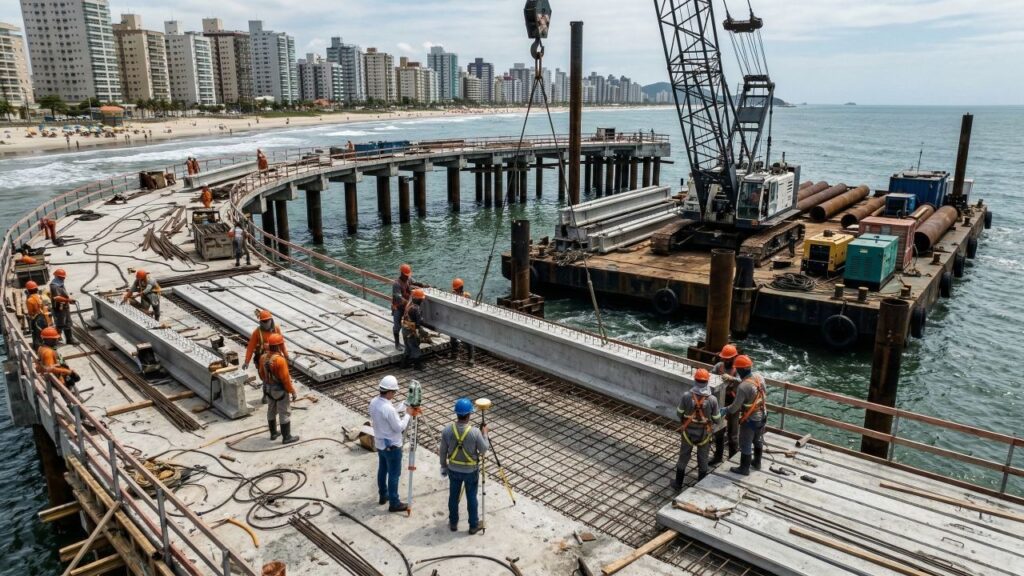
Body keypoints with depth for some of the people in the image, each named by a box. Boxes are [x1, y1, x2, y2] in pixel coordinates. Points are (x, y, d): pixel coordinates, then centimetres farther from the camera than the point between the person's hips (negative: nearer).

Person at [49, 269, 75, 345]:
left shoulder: (61, 284, 12)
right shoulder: (54, 286, -19)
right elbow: (57, 298, -30)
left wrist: (69, 299, 11)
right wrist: (68, 299, -31)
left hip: (65, 307, 10)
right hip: (59, 309, -10)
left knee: (67, 324, 17)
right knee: (59, 325, -5)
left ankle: (69, 339, 26)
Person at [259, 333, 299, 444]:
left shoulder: (263, 357, -6)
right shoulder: (280, 360, -30)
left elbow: (262, 374, 7)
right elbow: (285, 379, -26)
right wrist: (293, 392, -15)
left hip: (269, 389, 8)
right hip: (281, 390, -8)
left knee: (272, 411, 21)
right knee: (285, 413, 5)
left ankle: (273, 433, 35)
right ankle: (286, 437, 14)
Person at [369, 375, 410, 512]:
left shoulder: (373, 402, -5)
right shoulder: (388, 408, -31)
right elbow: (399, 427, -23)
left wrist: (398, 409, 9)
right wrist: (407, 416, -9)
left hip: (379, 443, 8)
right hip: (392, 446, -8)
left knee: (382, 470, 23)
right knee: (394, 474, 5)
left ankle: (383, 495, 39)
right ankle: (394, 503, 15)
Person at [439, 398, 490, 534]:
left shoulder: (447, 430, -17)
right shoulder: (475, 432, -27)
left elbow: (442, 451, -5)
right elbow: (484, 449, -10)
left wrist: (443, 467, 11)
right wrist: (484, 433, 5)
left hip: (453, 469, 2)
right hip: (471, 471, -2)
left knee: (453, 496, 21)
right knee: (471, 497, 15)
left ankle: (453, 523, 36)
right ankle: (474, 525, 30)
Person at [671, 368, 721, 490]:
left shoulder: (686, 397, -22)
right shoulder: (712, 399, -22)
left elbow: (679, 413, -6)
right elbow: (717, 419, -9)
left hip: (688, 432, 0)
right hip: (704, 434, 0)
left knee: (683, 458, 19)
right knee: (703, 460, 20)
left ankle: (678, 484, 32)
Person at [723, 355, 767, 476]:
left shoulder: (743, 386, -32)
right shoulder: (759, 377, -10)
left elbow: (736, 406, -21)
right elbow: (764, 395, 5)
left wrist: (725, 410, -3)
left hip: (750, 419, -7)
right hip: (762, 416, 7)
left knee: (745, 445, 11)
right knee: (758, 440, 26)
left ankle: (744, 468, 26)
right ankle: (757, 462, 45)